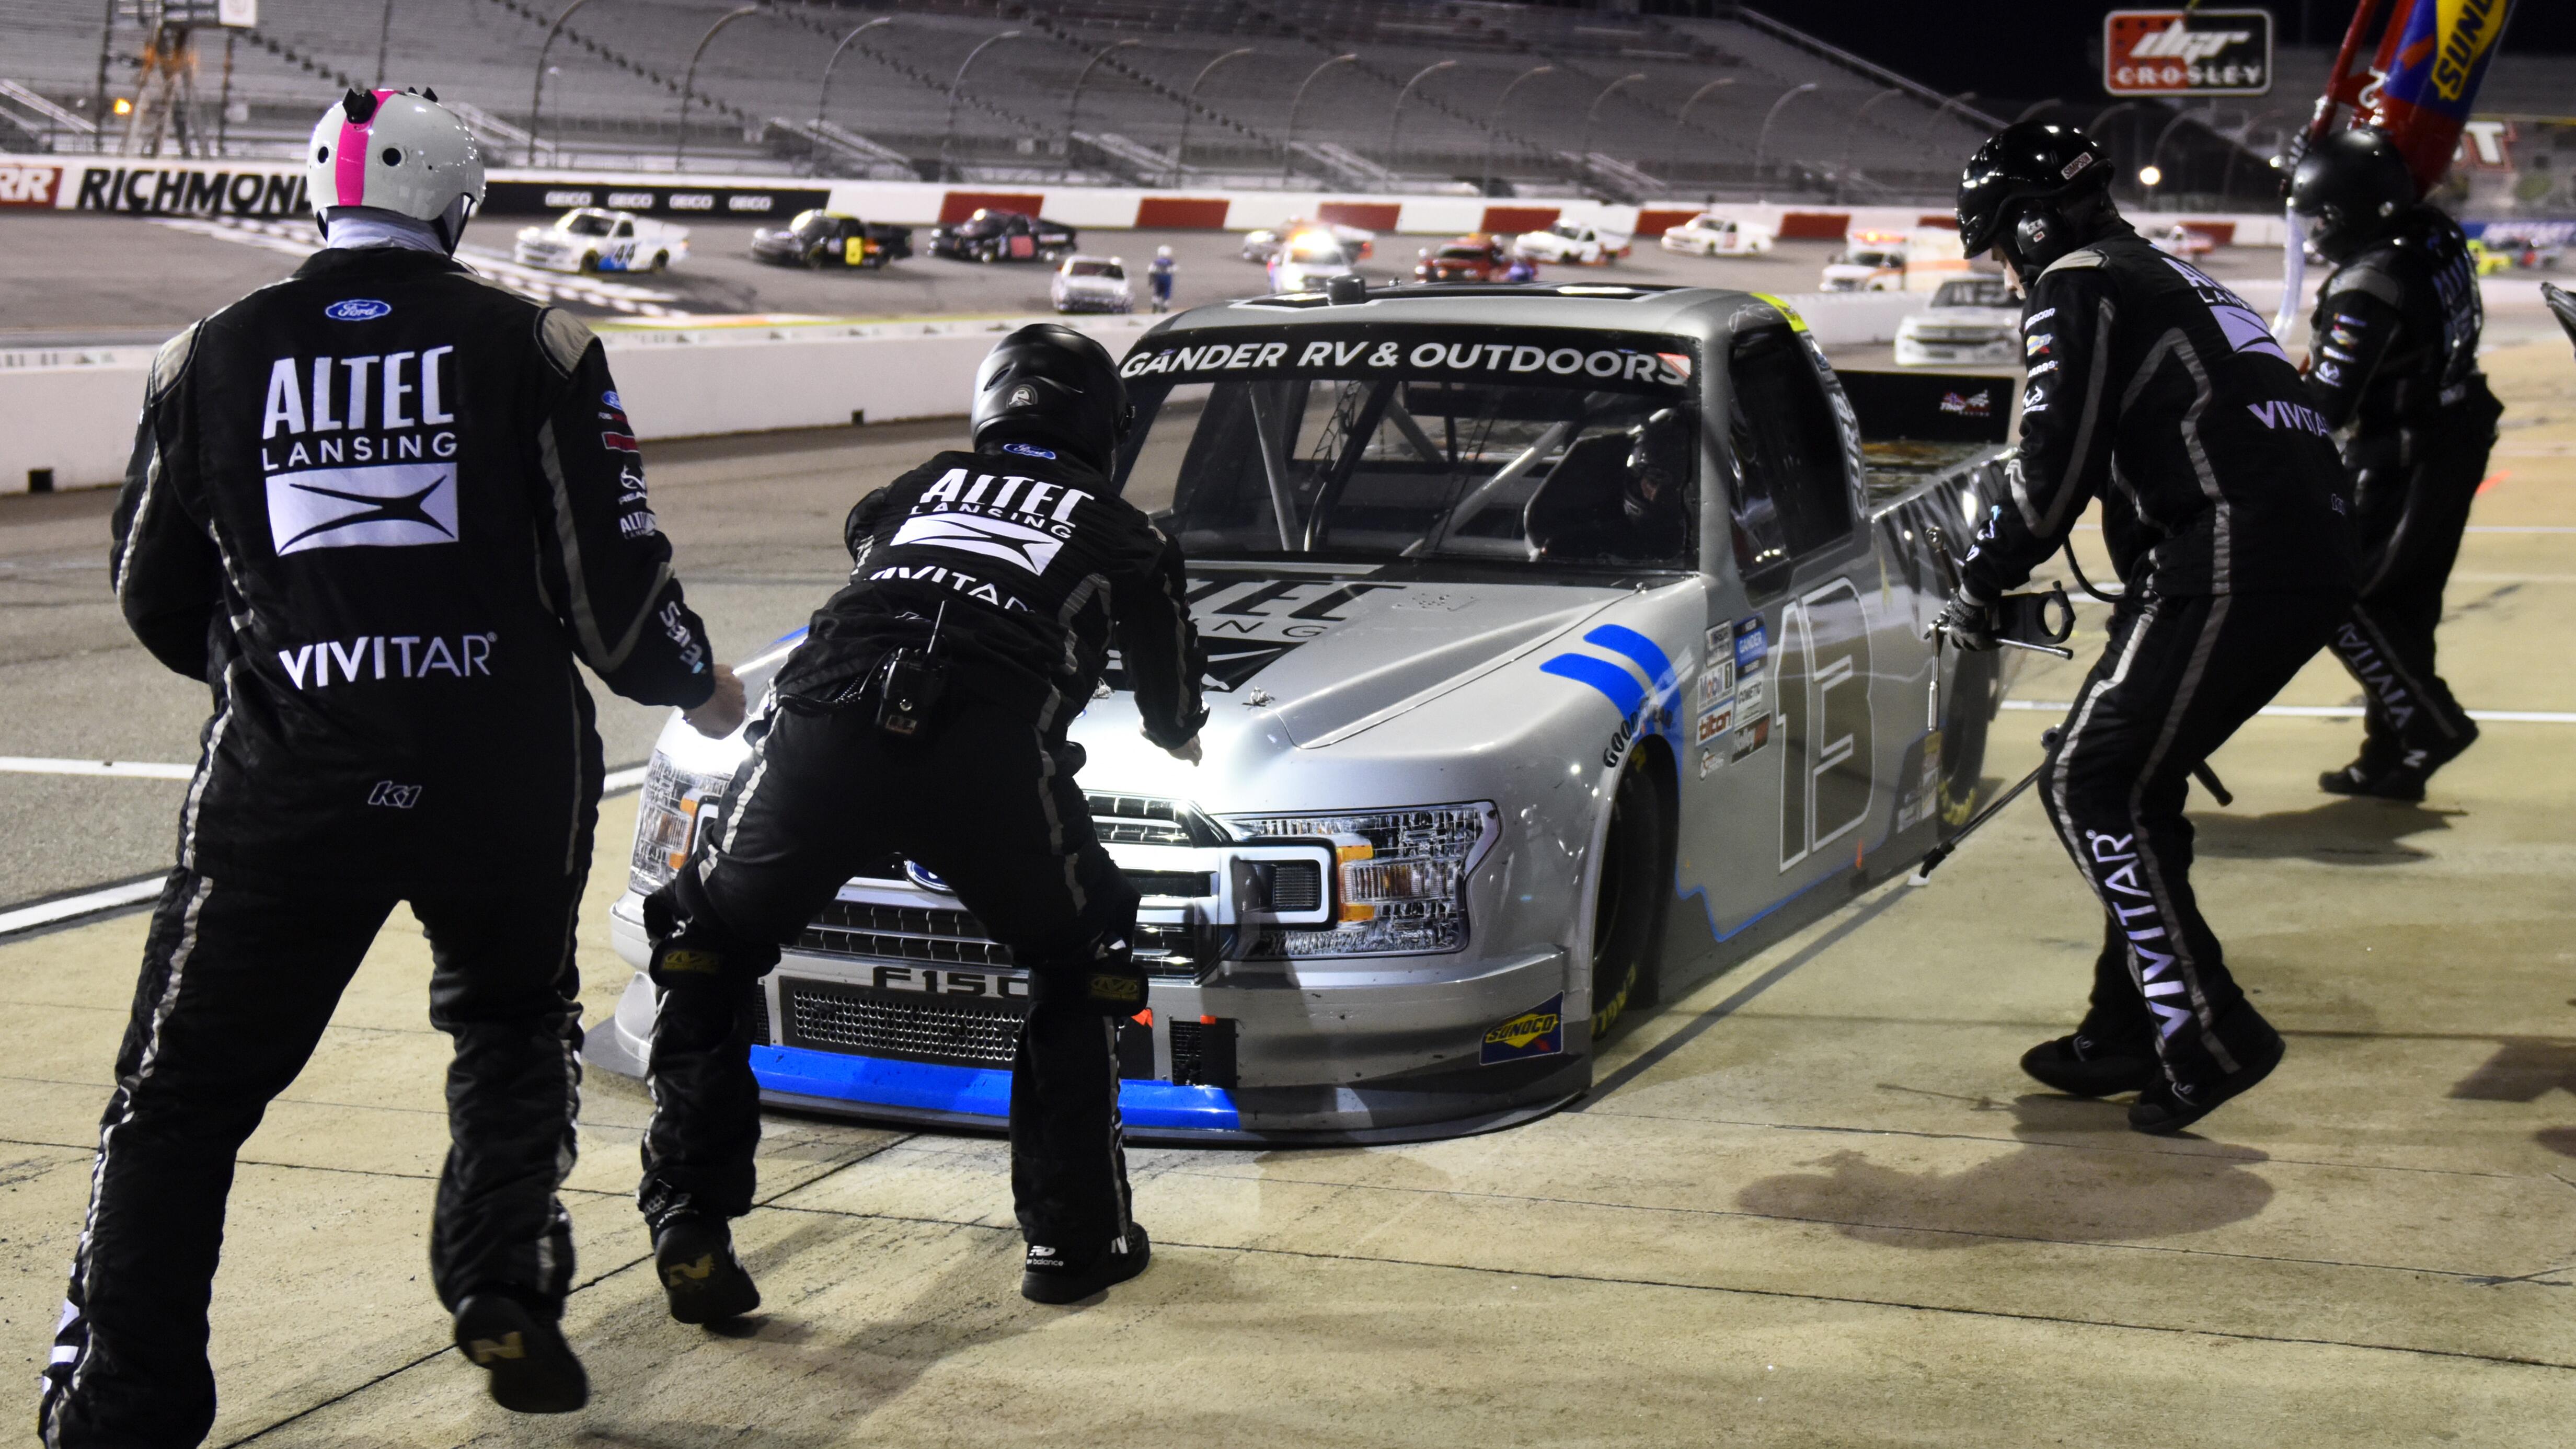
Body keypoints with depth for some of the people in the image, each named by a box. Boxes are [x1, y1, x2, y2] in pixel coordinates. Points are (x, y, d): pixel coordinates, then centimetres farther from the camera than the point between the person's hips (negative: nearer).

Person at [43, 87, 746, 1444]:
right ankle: (503, 1288, 18)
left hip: (285, 775, 0)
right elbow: (611, 580, 0)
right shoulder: (530, 345, 1)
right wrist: (695, 684, 20)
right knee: (514, 1022, 28)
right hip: (504, 767, 1)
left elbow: (154, 595, 15)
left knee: (182, 1093, 7)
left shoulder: (210, 356, 6)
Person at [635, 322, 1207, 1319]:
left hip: (824, 718, 2)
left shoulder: (921, 488, 34)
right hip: (987, 747, -1)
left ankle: (690, 1236, 10)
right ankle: (1073, 1239, 21)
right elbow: (1171, 709, 42)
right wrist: (1178, 735, 67)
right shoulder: (1120, 531, 29)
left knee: (706, 950, 20)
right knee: (1079, 960, 23)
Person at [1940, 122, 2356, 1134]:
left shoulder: (2076, 287, -1)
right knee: (2135, 785, 17)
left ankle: (2210, 1036, -11)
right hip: (2318, 560, 10)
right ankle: (2128, 1036, 22)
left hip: (2232, 556, -10)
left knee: (2091, 784, -7)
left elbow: (2055, 467, -9)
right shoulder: (2169, 280, 29)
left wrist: (1980, 588, 3)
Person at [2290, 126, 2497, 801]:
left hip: (2402, 467, -9)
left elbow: (2324, 408, -25)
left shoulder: (2366, 292, -26)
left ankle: (2431, 723, 0)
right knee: (2405, 605, 16)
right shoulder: (2440, 238, -2)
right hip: (2458, 448, 9)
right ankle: (2392, 757, 24)